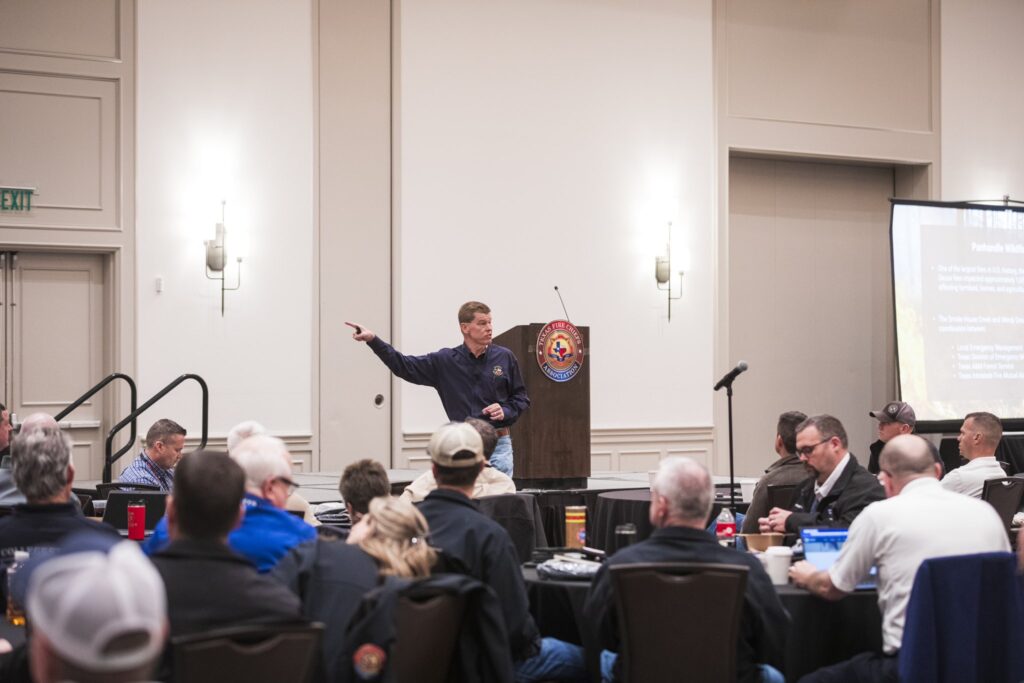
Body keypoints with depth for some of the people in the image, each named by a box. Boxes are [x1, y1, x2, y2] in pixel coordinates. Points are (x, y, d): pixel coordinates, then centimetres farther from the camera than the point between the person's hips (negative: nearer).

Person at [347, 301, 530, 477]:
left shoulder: (504, 357, 1)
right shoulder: (445, 361, 0)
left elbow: (521, 396, 9)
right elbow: (405, 366, -1)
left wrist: (506, 411, -11)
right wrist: (373, 340, -10)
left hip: (499, 444, -1)